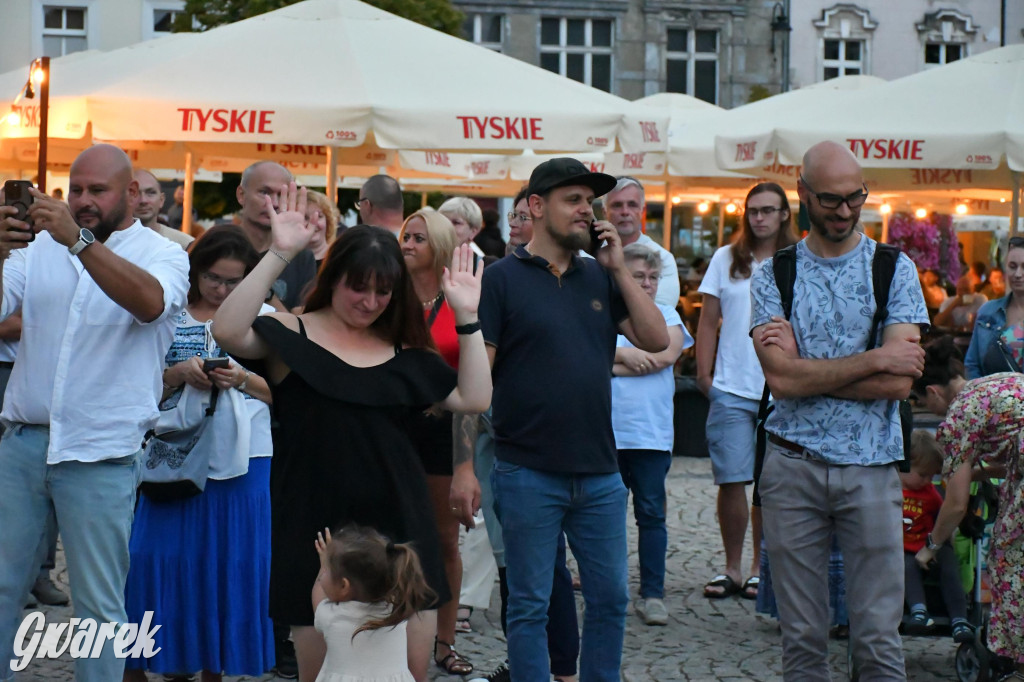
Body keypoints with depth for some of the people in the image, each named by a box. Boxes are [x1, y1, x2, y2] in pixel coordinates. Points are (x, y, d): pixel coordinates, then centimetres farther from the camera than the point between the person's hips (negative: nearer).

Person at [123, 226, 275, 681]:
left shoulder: (264, 317, 6)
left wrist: (241, 379, -12)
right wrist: (179, 373, -13)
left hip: (243, 460, 1)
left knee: (231, 564, 3)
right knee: (159, 560, -3)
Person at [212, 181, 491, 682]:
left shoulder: (402, 350, 12)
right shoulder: (292, 335, -2)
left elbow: (474, 399, 6)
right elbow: (227, 332, -21)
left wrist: (467, 318, 0)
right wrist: (279, 254, -25)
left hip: (398, 521, 4)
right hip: (317, 524, -3)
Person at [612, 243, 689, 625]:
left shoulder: (667, 316, 9)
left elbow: (665, 355, -9)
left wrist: (609, 364, -7)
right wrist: (624, 354, -18)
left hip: (652, 433, 0)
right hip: (608, 431, 0)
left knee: (651, 514, 1)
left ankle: (652, 594, 6)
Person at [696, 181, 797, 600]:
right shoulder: (726, 260, 8)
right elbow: (708, 322, 10)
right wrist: (703, 373, 3)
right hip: (731, 392, 1)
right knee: (731, 480, 0)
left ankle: (759, 568, 16)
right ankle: (732, 568, 12)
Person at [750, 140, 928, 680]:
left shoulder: (894, 269, 2)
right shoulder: (772, 275, 4)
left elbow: (899, 382, -9)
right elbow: (781, 378, -10)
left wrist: (806, 370, -10)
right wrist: (872, 359, -11)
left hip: (870, 468, -1)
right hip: (792, 468, 1)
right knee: (802, 637, 8)